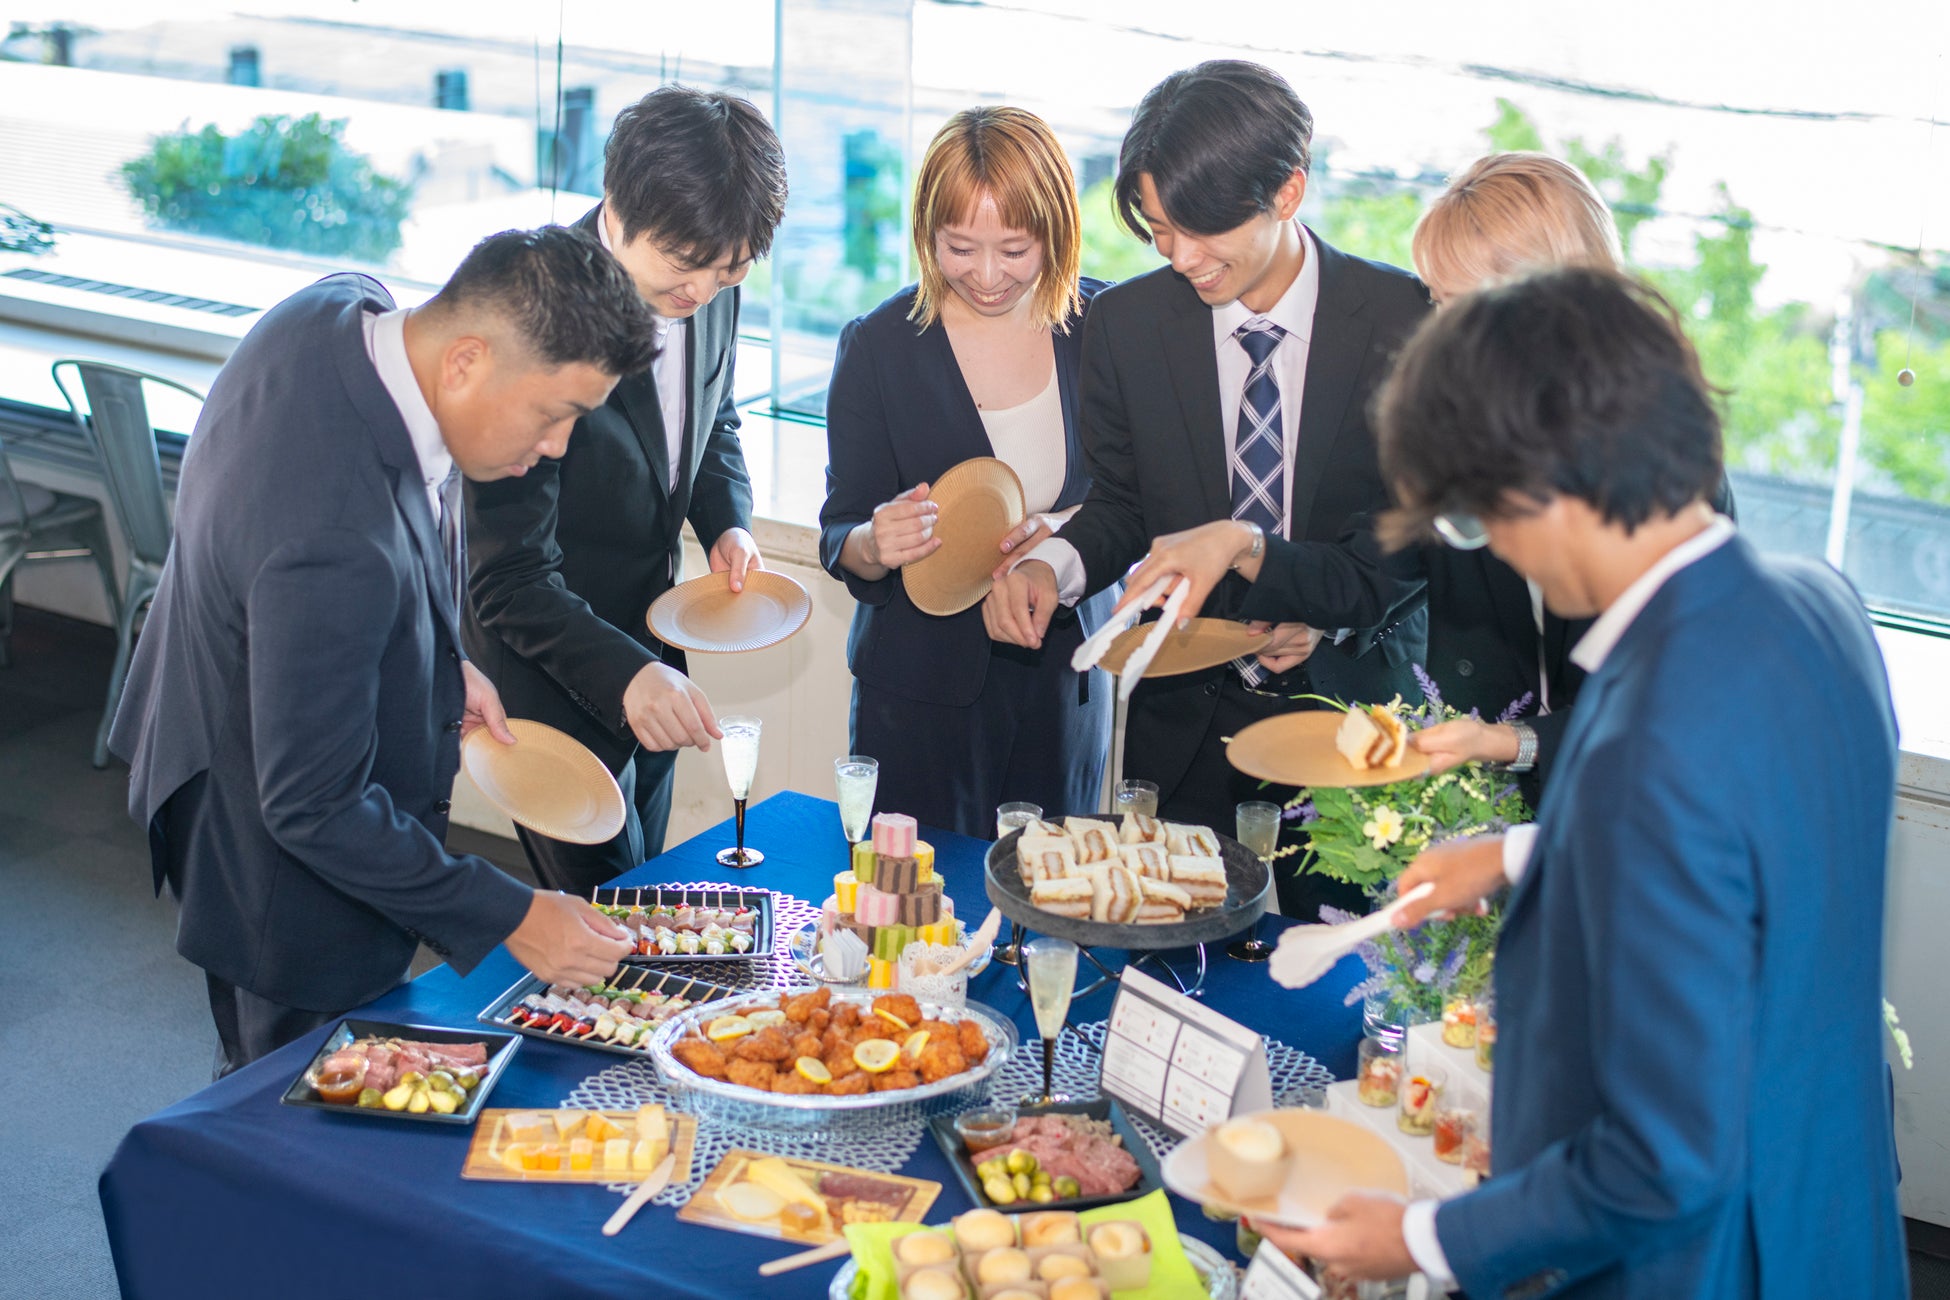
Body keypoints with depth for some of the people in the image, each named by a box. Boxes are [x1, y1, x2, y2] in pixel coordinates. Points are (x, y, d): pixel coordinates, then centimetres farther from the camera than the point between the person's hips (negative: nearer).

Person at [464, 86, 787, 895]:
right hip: (553, 670, -7)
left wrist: (728, 523, -5)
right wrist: (625, 676, -43)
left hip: (650, 649, 7)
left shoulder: (711, 290, -9)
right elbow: (509, 580, -29)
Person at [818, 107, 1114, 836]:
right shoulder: (879, 346, -8)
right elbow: (841, 539, -5)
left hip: (1066, 681, 2)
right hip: (921, 691, -2)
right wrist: (876, 544, -28)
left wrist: (1062, 534, -15)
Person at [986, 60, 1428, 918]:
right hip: (1184, 720, 2)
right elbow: (1122, 506, 6)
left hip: (1353, 715, -1)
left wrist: (1244, 548, -28)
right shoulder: (1125, 324, -6)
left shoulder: (1404, 323, -13)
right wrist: (1050, 564, -17)